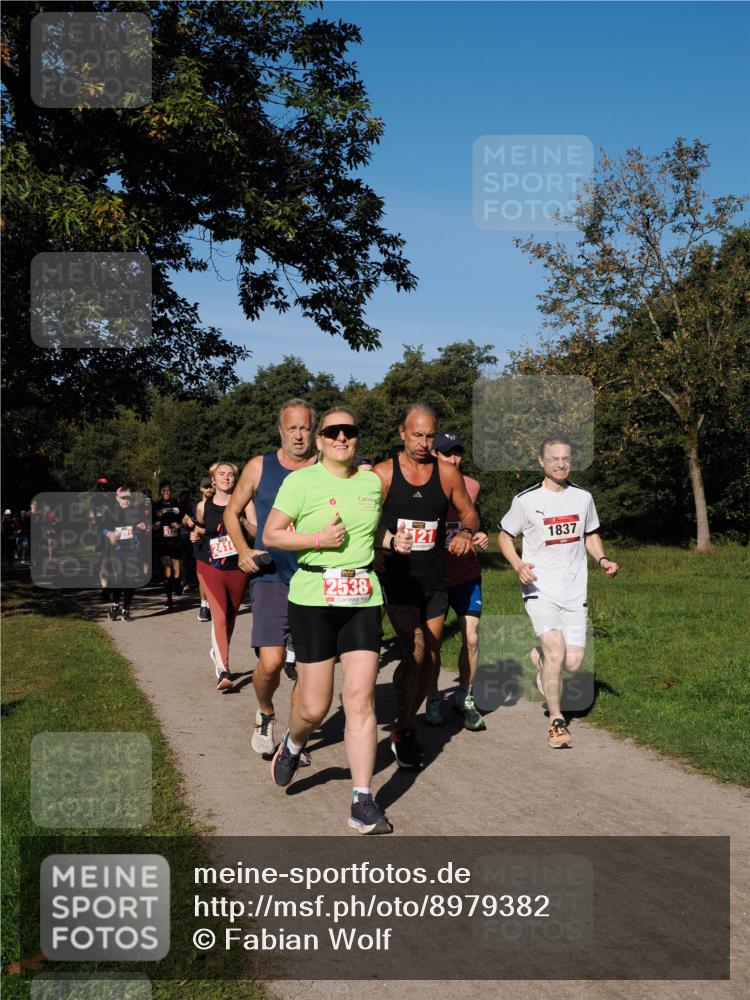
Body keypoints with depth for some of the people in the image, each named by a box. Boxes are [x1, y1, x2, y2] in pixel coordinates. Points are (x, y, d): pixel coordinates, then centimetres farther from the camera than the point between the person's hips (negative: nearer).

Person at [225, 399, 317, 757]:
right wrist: (243, 551, 1)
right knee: (270, 661, -12)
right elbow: (232, 512, 15)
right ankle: (265, 714, 20)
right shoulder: (259, 468, 4)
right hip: (271, 578, -1)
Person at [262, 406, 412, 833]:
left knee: (361, 698, -4)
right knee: (315, 706, 0)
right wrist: (318, 539, -16)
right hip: (313, 596, -3)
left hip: (363, 597, 3)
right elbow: (271, 534, -3)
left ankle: (363, 802, 3)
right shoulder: (302, 481, -3)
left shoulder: (372, 482, 11)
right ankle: (293, 745, 36)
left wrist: (394, 540, 8)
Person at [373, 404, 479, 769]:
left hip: (435, 579, 4)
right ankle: (402, 732, 1)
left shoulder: (447, 473, 1)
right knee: (415, 653, -17)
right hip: (398, 578, -4)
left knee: (430, 659, 10)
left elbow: (468, 512, 11)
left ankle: (405, 722, 31)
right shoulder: (383, 474, -6)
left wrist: (466, 532, -10)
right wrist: (386, 542, -18)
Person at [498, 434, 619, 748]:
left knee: (573, 662, -1)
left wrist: (602, 560, 1)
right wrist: (518, 564, -13)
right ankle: (556, 720, -1)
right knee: (556, 652, -19)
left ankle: (539, 657, 34)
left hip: (574, 592, 4)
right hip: (539, 589, -4)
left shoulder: (583, 497, 7)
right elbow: (504, 536, 5)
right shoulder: (526, 500, -4)